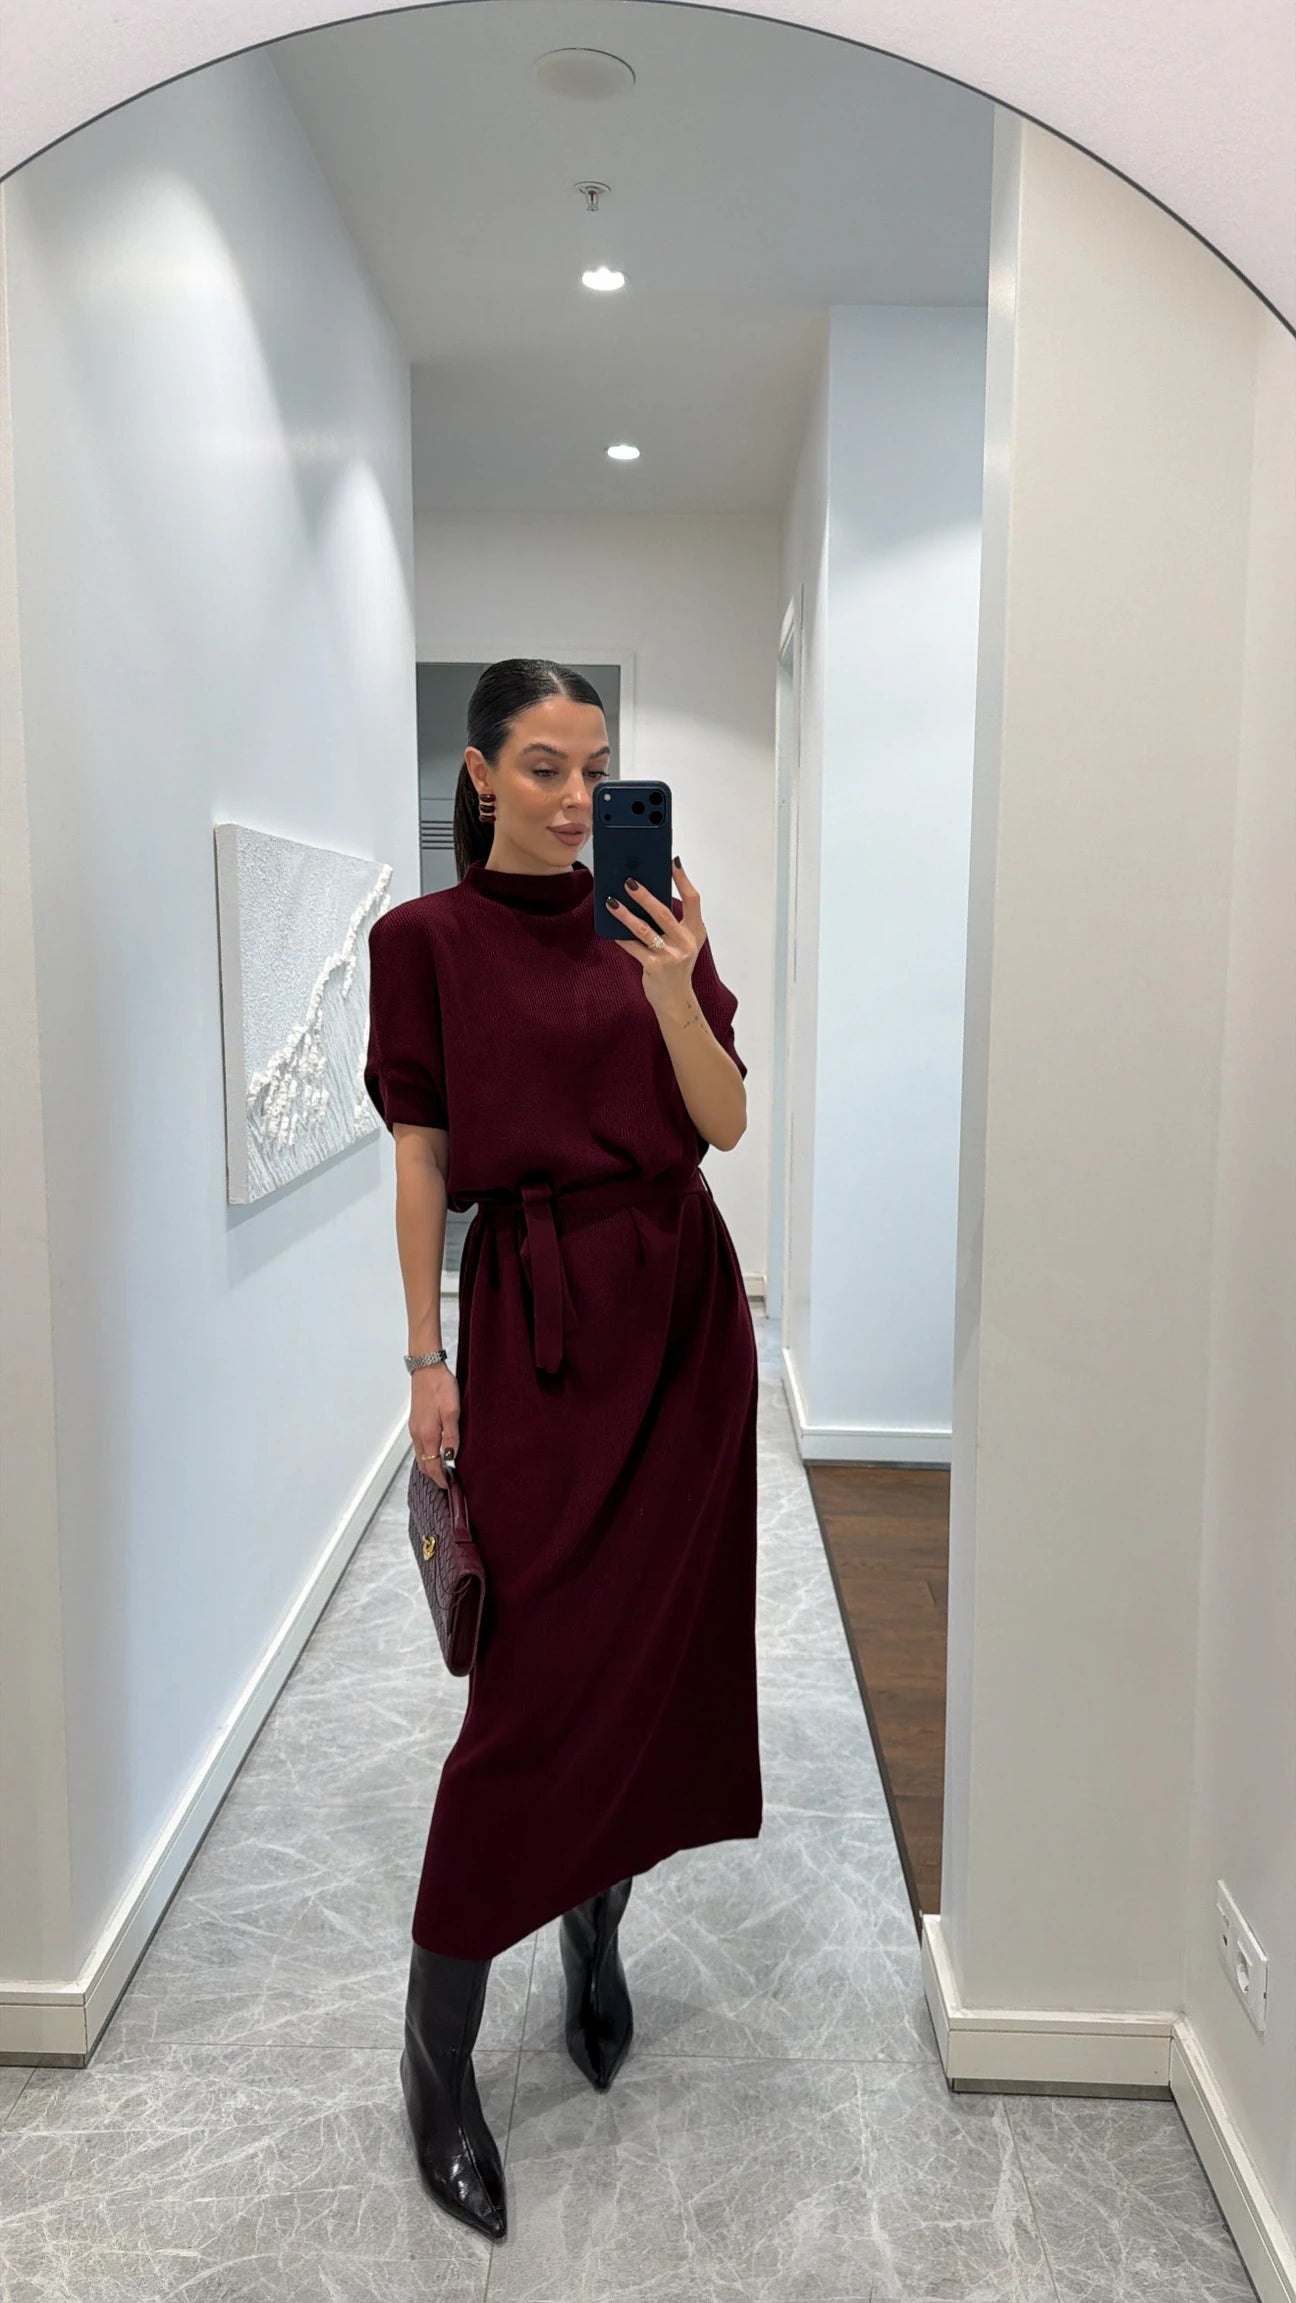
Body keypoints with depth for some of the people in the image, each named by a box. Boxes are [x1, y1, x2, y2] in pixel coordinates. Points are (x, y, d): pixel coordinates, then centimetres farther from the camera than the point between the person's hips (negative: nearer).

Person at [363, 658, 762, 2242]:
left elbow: (724, 1122, 0)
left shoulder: (651, 925, 7)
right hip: (538, 1313, -4)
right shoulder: (429, 940, -1)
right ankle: (436, 2052, 13)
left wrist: (672, 985, -17)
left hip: (681, 1301, 4)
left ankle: (597, 1937, 34)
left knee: (659, 1642, 10)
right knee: (540, 1676, -5)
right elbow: (421, 1158, -2)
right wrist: (427, 1361, -5)